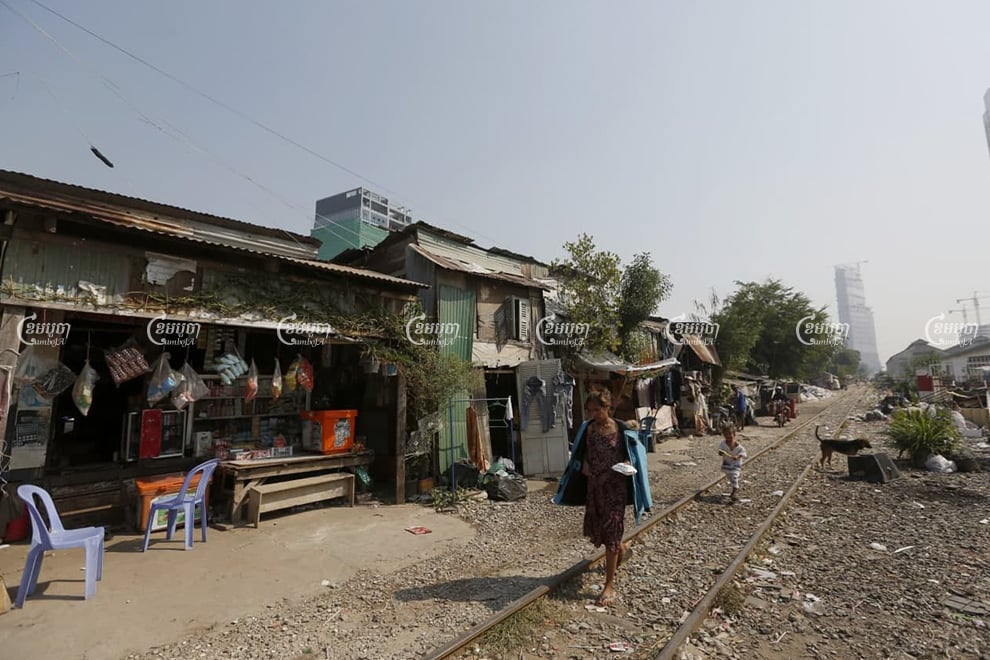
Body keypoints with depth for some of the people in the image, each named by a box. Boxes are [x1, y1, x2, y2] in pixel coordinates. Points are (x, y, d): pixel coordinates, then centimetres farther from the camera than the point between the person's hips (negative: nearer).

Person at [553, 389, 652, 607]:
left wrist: (627, 463, -18)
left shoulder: (621, 430, -10)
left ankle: (610, 584, 13)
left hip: (615, 486, -5)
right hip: (593, 485, 5)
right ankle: (623, 549, 48)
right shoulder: (588, 429, 0)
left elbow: (635, 452, 0)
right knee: (595, 526, 15)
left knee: (611, 530, 0)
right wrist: (584, 464, -6)